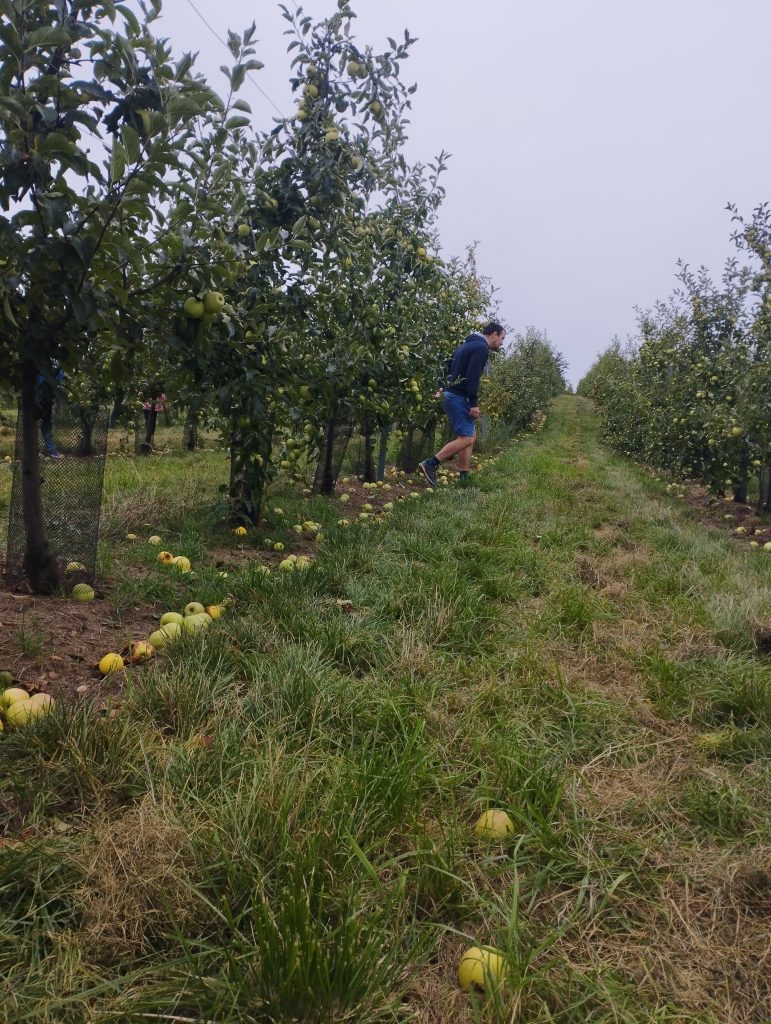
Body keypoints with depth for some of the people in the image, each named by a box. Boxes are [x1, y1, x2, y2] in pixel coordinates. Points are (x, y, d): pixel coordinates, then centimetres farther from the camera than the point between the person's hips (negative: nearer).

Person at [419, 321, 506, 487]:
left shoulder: (469, 344, 21)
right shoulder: (482, 347, -10)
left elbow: (451, 370, 21)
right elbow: (472, 377, -20)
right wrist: (474, 403, -19)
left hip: (452, 394, 10)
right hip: (458, 397, -10)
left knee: (470, 436, 12)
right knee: (466, 438, -12)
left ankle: (464, 479, 11)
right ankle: (430, 464, -16)